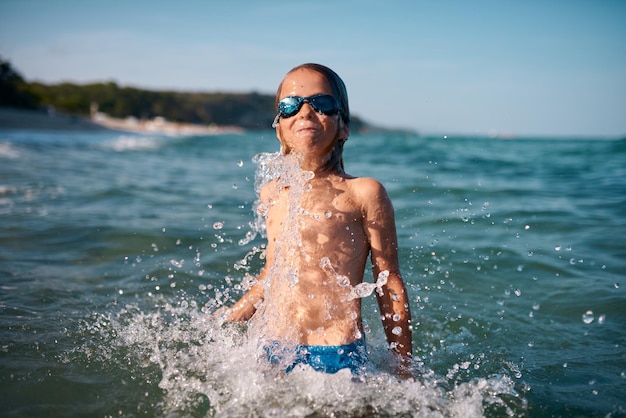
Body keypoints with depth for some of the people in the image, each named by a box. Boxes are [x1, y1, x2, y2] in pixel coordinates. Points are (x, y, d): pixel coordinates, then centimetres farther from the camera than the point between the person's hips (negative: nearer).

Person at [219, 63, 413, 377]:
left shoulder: (363, 193, -5)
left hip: (338, 357, -4)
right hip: (272, 352, 5)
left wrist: (405, 371, 1)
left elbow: (390, 286, -1)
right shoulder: (271, 194, 9)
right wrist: (232, 316, 18)